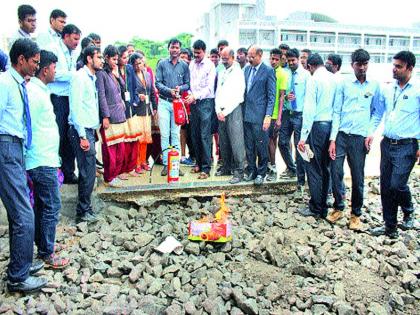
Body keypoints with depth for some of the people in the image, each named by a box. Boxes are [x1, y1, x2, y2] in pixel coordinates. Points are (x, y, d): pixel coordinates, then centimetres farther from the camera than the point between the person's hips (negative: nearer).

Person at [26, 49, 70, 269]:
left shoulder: (40, 90, 13)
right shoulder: (33, 92, -15)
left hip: (44, 159, 10)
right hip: (42, 161, -10)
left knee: (41, 205, 17)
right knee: (51, 207, -2)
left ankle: (42, 245, 29)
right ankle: (47, 254, 9)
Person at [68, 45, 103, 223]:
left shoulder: (91, 78, 18)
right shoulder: (80, 77, -10)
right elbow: (75, 107, -16)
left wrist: (90, 133, 11)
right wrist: (82, 136, -18)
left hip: (89, 130, 9)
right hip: (82, 131, -9)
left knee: (87, 171, 12)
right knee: (88, 172, -7)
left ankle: (84, 209, 21)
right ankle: (84, 212, 4)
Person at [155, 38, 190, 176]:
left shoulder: (184, 65, 8)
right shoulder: (162, 63, 4)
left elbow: (188, 84, 7)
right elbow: (158, 83, -1)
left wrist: (180, 88, -13)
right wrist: (169, 90, -15)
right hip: (164, 102, -1)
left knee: (176, 134, 3)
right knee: (164, 134, -2)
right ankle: (166, 164, 3)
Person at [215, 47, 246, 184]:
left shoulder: (238, 73, -4)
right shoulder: (221, 73, 18)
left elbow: (237, 96, -10)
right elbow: (218, 92, 16)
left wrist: (226, 111, -11)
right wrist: (218, 111, 2)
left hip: (233, 110, -6)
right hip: (221, 112, 7)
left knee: (236, 142, -8)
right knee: (223, 142, 9)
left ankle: (239, 171, -3)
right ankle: (227, 167, 20)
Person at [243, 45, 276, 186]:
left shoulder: (268, 71, -6)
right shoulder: (247, 69, 13)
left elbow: (272, 96, -7)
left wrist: (268, 116, -14)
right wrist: (242, 111, 10)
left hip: (260, 115, -6)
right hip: (246, 115, 6)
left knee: (261, 146, 1)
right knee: (249, 146, 11)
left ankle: (261, 173, 14)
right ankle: (251, 171, 23)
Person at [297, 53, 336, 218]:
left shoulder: (314, 79, -9)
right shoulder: (334, 78, 8)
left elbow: (309, 109, -14)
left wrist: (303, 136, -13)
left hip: (317, 125, -7)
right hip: (331, 125, 7)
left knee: (313, 168, 2)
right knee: (325, 168, 14)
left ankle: (316, 208, 10)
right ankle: (323, 206, 24)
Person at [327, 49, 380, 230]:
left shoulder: (374, 85, 7)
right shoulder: (344, 84, 5)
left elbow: (376, 112, 14)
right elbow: (336, 112, 3)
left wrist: (371, 133, 0)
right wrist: (332, 139, -3)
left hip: (359, 137, 0)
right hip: (341, 135, 0)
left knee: (358, 178, 4)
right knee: (336, 173, -2)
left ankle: (356, 214, 20)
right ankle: (338, 208, 19)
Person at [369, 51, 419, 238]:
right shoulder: (388, 89, 9)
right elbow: (378, 112, 19)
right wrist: (371, 132, 7)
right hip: (387, 144, 6)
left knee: (397, 184, -12)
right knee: (385, 187, 8)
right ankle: (390, 226, 22)